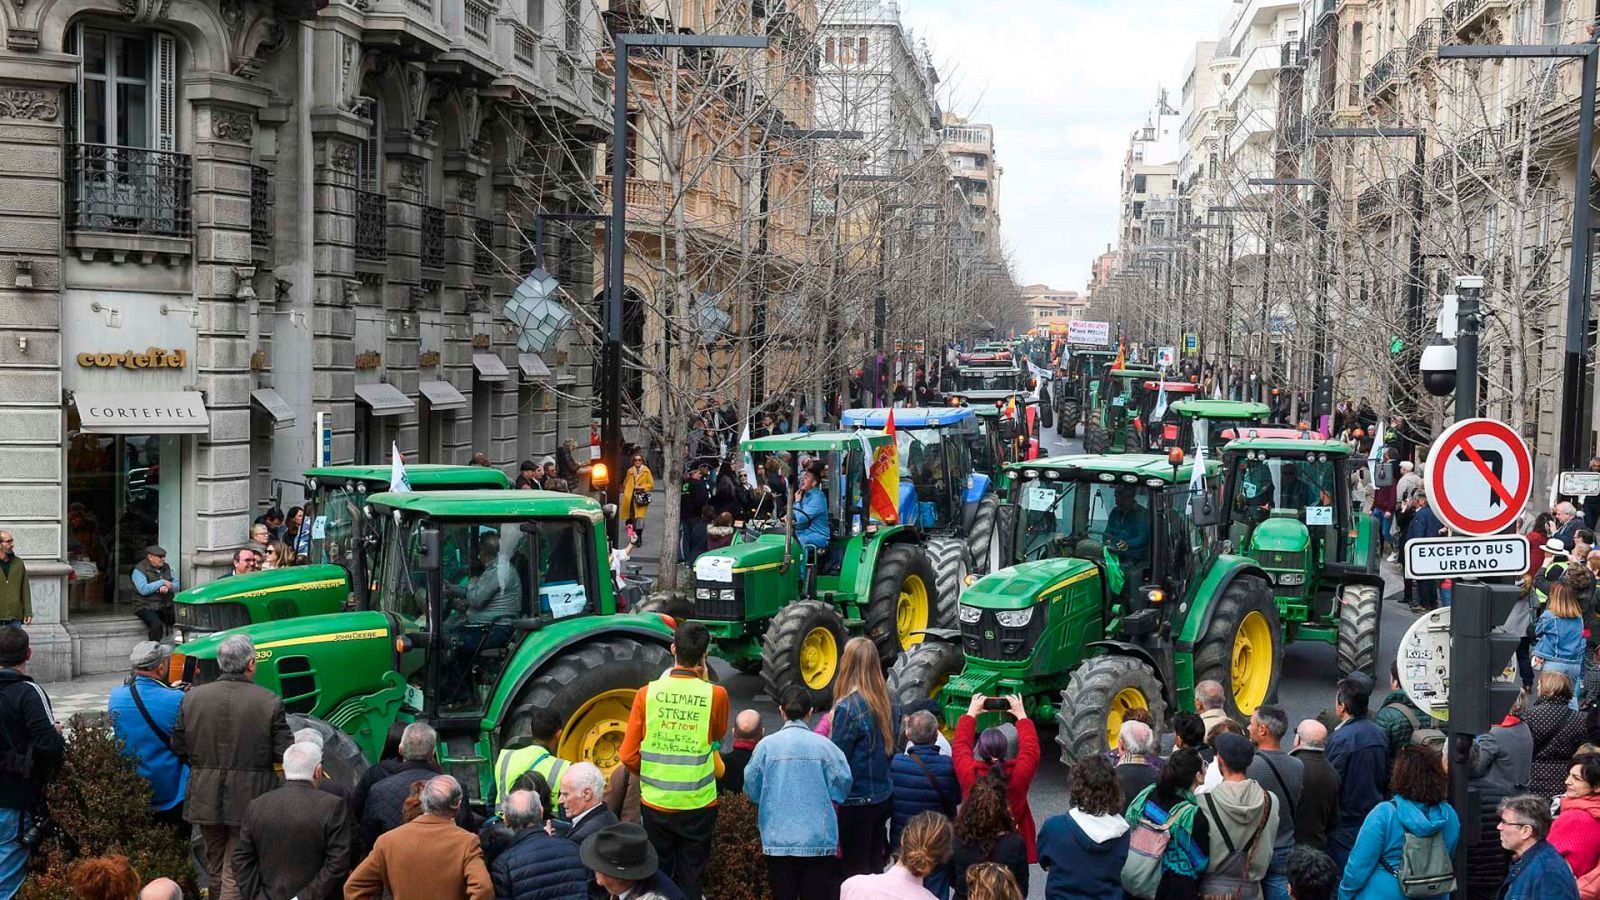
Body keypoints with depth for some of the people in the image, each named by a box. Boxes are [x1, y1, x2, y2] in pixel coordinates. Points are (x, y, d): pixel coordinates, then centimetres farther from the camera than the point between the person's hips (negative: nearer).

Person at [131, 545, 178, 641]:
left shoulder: (166, 567, 14)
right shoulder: (139, 571, -5)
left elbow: (176, 585, 8)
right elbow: (143, 589, -20)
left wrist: (167, 587, -16)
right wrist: (162, 582, -12)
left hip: (166, 606, 5)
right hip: (146, 607, -5)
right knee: (156, 624, -33)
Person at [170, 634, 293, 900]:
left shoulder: (193, 697, -3)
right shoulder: (270, 702, -12)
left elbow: (178, 748, 3)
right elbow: (285, 753, -11)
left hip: (206, 798, 3)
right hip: (249, 800, -3)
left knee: (215, 868, 21)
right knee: (237, 875, 3)